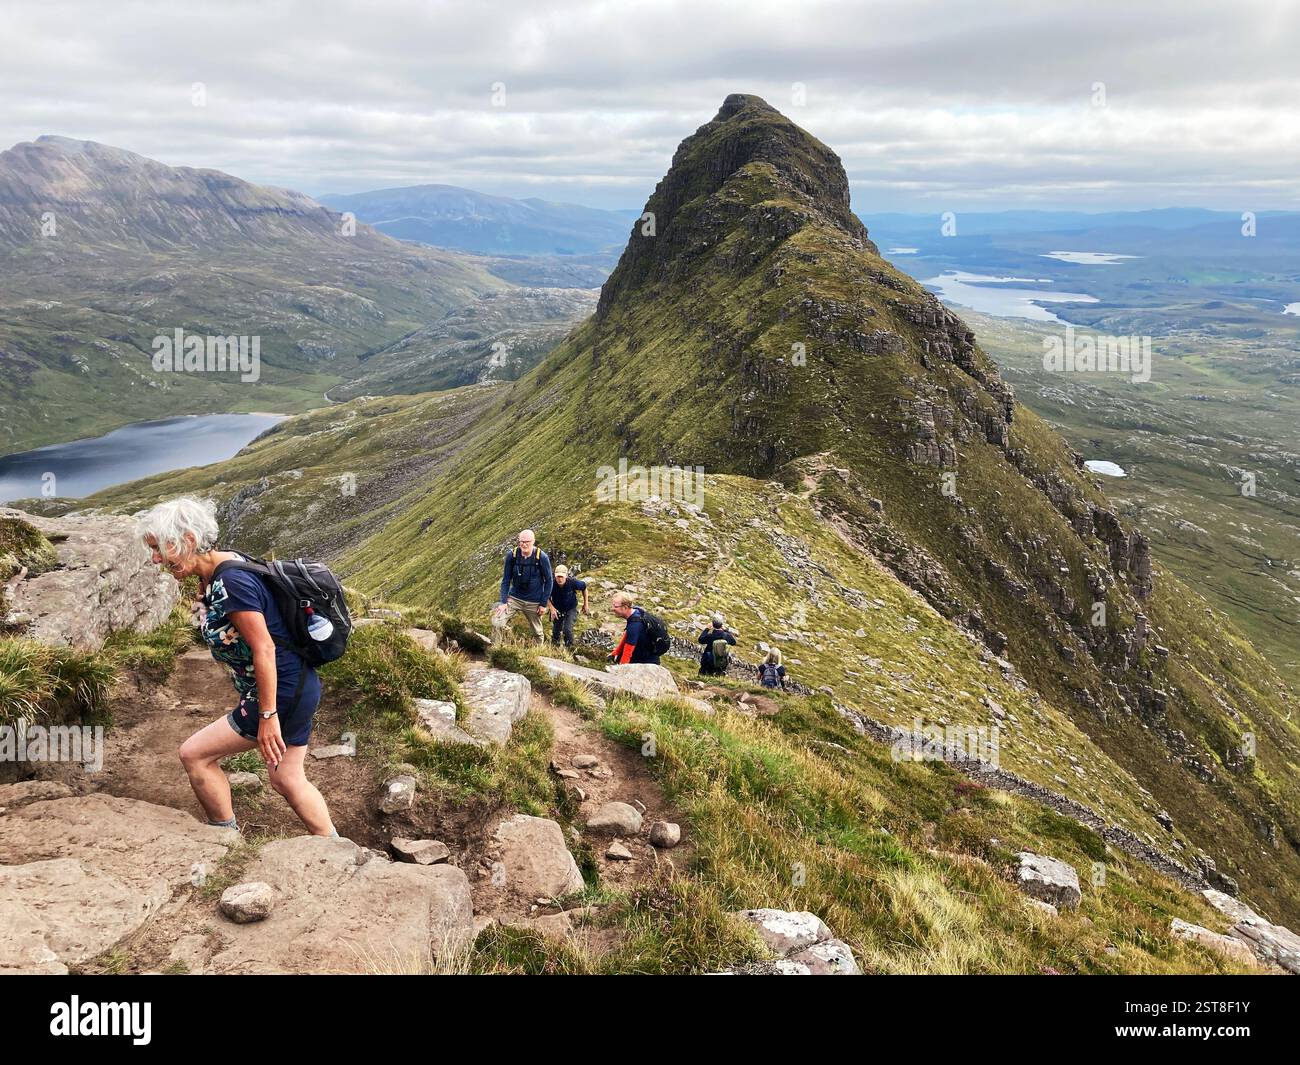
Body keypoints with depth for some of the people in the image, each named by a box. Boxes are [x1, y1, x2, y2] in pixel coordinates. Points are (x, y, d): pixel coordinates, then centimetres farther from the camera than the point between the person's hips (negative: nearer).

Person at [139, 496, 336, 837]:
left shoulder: (231, 582, -22)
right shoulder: (211, 577, 8)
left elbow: (264, 649, -25)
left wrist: (267, 716, -21)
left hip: (282, 693, -10)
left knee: (195, 754, 2)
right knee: (287, 780, 17)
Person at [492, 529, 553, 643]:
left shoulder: (542, 557, -14)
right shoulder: (511, 555, -10)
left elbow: (549, 581, -4)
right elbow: (506, 580, -2)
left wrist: (544, 604, -6)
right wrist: (503, 601, -8)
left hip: (534, 602, -1)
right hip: (514, 598, 1)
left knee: (537, 632, 11)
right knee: (497, 623, -16)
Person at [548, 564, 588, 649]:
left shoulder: (572, 582, -28)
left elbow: (584, 587, -7)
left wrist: (586, 604, 0)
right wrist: (552, 608, -23)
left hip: (571, 609, -2)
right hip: (557, 609, 2)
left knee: (567, 630, -16)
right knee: (555, 630, 13)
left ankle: (569, 648, 6)